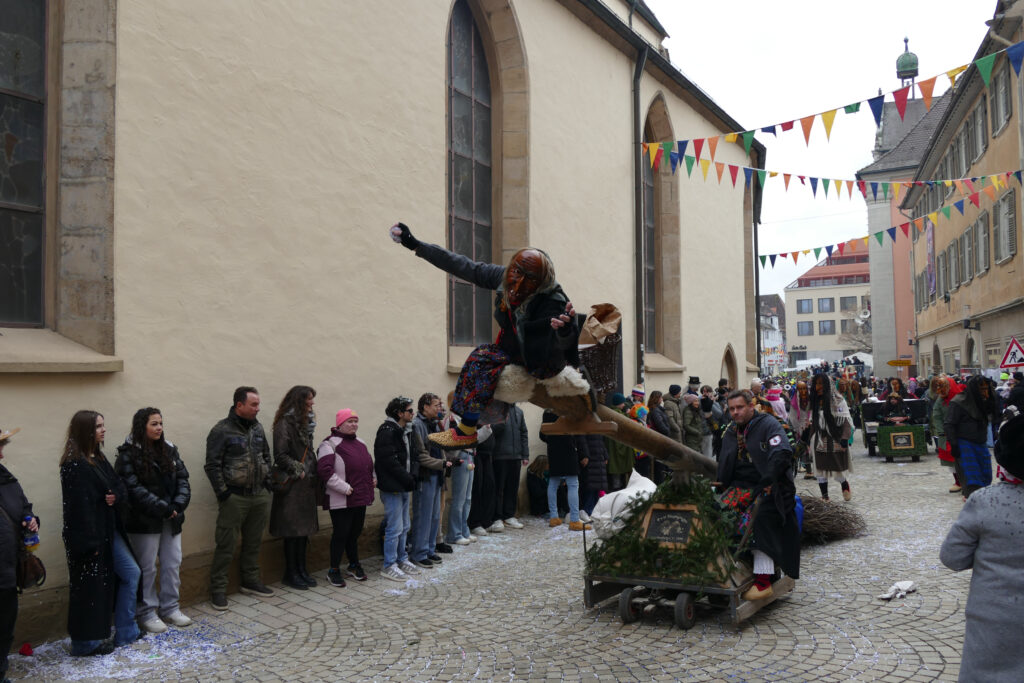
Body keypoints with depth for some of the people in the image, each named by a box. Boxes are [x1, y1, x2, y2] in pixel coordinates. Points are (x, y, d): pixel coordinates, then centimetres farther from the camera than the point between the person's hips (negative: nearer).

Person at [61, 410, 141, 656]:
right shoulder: (75, 464, -17)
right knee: (90, 587, 2)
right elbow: (80, 504, -22)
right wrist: (90, 542, -23)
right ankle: (86, 642, 17)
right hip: (89, 534, -9)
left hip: (109, 530, 9)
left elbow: (119, 485, 14)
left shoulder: (99, 458, 11)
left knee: (131, 573, 12)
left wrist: (117, 496, -11)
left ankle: (126, 632, 22)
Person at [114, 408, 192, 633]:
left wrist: (177, 505, -10)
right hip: (144, 521, -6)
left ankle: (170, 608, 25)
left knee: (173, 564, 12)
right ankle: (147, 613, 17)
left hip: (171, 520, 6)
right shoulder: (128, 454, -10)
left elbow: (182, 478, 6)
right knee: (147, 568, 4)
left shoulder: (169, 449, 8)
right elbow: (134, 488, -17)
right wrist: (162, 508, -19)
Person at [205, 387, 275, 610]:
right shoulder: (222, 430, -11)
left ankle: (250, 581, 30)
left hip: (260, 496, 7)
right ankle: (218, 589, 7)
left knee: (253, 541, 16)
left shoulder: (257, 428, 9)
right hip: (234, 497, -6)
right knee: (226, 545, -2)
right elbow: (212, 465, -12)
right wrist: (223, 493, -14)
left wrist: (267, 481, 12)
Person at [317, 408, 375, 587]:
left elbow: (369, 464, 30)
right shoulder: (330, 444, -11)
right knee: (340, 534, -1)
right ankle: (333, 571, 11)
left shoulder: (360, 443, 15)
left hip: (360, 498, 7)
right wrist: (344, 487, -22)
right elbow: (324, 470, -22)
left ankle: (354, 565, 31)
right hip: (341, 501, -7)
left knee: (354, 533, 17)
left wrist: (373, 478, 12)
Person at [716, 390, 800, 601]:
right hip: (741, 486, 6)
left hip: (768, 488, -6)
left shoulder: (768, 424, -3)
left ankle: (763, 582, -29)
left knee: (759, 518, -30)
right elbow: (724, 464, 26)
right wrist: (721, 485, 10)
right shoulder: (730, 431, 18)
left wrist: (767, 481, -22)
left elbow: (782, 453, -16)